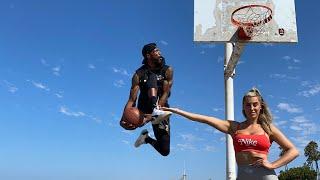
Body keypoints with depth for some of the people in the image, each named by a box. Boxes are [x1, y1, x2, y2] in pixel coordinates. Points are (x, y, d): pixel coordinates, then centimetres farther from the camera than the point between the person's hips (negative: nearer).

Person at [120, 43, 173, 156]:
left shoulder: (168, 70, -4)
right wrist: (124, 118, -29)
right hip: (144, 108, -2)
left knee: (165, 151, -7)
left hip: (161, 107, 2)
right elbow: (132, 99, -13)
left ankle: (147, 138, 23)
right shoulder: (139, 74, -7)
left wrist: (149, 117, -26)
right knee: (152, 77, -25)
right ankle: (156, 112, -44)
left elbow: (165, 94, -15)